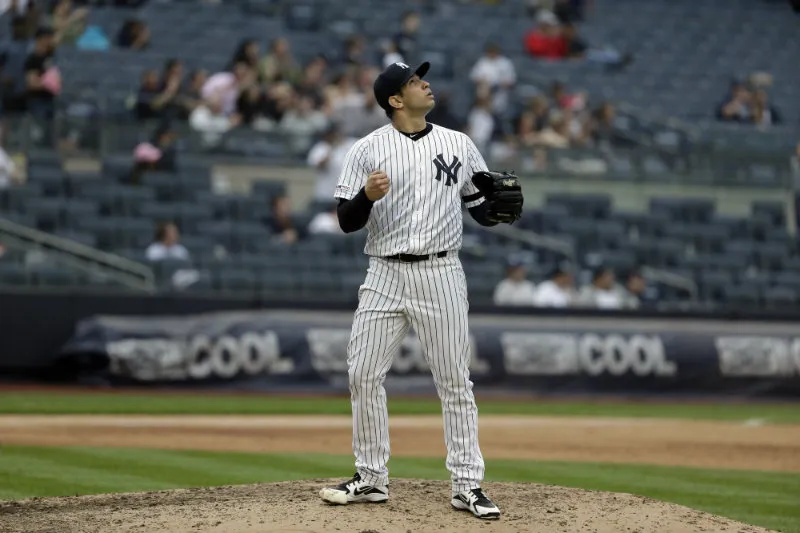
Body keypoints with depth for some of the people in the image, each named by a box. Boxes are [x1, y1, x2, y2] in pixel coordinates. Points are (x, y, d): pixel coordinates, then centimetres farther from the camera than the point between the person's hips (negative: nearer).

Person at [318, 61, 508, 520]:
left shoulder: (460, 145, 8)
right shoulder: (369, 149, 3)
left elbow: (481, 210, 12)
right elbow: (347, 221, 1)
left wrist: (501, 209, -11)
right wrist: (367, 196, -20)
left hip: (441, 275, 0)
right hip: (386, 275, 0)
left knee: (455, 381, -2)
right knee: (364, 375, 1)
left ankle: (467, 485, 2)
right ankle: (372, 479, 14)